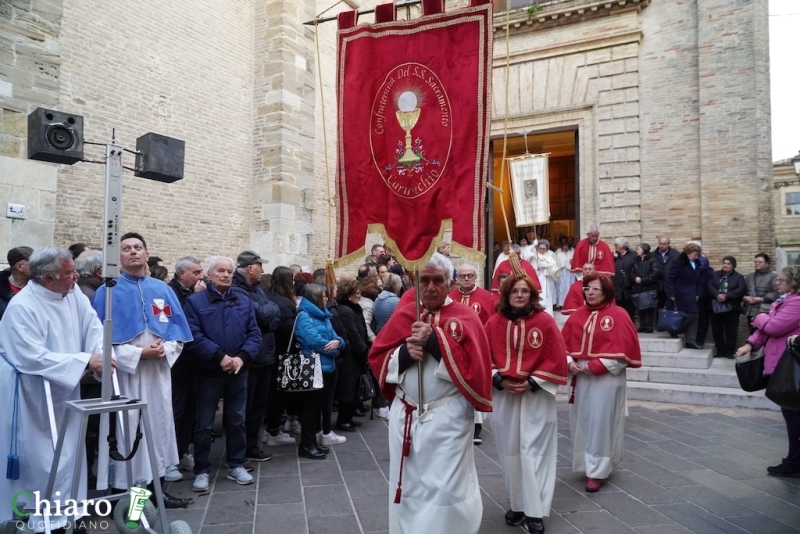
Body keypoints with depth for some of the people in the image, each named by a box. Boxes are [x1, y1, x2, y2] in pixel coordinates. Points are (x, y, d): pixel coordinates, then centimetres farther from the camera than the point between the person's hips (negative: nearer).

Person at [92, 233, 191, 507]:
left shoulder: (163, 290, 8)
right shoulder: (107, 292, -2)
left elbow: (179, 331, 8)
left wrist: (165, 349, -12)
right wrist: (138, 353, -15)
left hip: (159, 372, 4)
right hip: (123, 373, -3)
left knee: (159, 426, 10)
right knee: (127, 431, 1)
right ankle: (124, 490, 15)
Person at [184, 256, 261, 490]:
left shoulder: (244, 301, 6)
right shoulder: (195, 301, -5)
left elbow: (254, 334, 1)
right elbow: (193, 337, -16)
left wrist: (242, 357, -15)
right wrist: (220, 357, -22)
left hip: (238, 372, 4)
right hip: (207, 373, -3)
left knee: (237, 420, 13)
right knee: (204, 423, 7)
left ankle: (236, 466, 27)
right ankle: (202, 471, 20)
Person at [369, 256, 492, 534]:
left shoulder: (465, 317, -5)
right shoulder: (403, 316, 5)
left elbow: (473, 366, -15)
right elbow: (376, 359, 3)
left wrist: (434, 340, -22)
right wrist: (405, 352, -16)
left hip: (448, 418, -3)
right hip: (405, 416, 4)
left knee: (445, 490, 1)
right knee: (406, 487, 15)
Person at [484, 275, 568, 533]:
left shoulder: (545, 322, -6)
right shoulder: (494, 322, 2)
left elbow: (556, 360, -7)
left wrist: (531, 383, -13)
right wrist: (499, 380, -10)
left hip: (536, 397, -3)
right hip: (503, 396, 3)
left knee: (533, 451, -2)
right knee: (510, 451, 10)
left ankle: (535, 511, 9)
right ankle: (517, 505, 26)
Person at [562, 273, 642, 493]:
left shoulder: (618, 315, -7)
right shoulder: (578, 315, 8)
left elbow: (623, 350, -12)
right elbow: (565, 343, 9)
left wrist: (596, 366, -18)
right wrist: (570, 362, -10)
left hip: (606, 378, -5)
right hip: (580, 377, 5)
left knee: (600, 423, -2)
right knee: (582, 422, 12)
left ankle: (597, 472, 8)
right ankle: (589, 464, 30)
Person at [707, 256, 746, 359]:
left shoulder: (739, 277, 6)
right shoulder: (715, 274, 12)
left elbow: (741, 290, -10)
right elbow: (709, 286, -2)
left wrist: (726, 296, -20)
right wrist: (717, 295, -20)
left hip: (731, 308, -2)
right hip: (716, 307, 2)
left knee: (731, 332, 2)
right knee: (717, 331, 6)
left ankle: (730, 352, 11)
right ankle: (721, 351, 16)